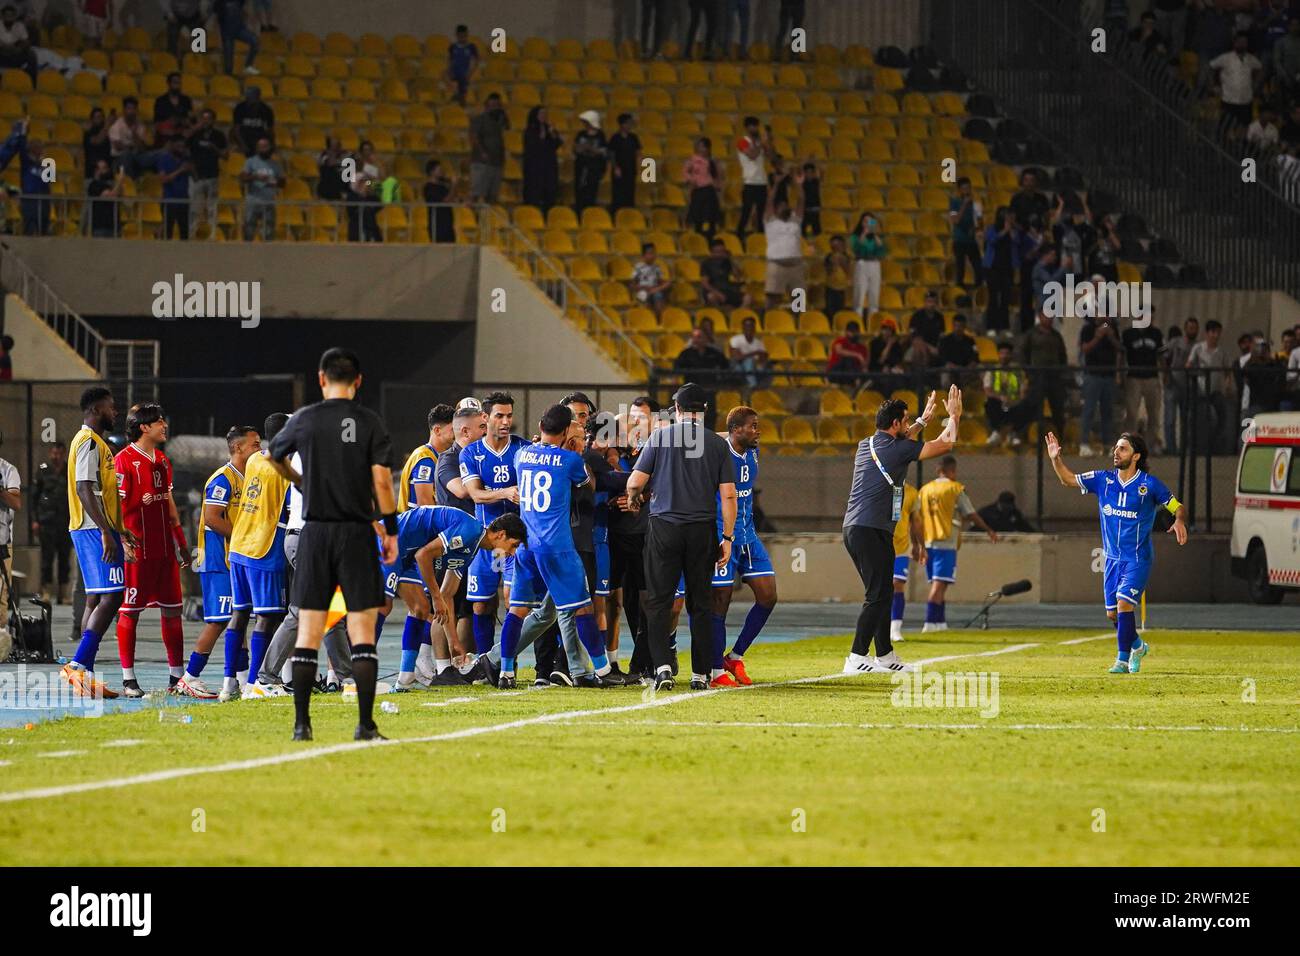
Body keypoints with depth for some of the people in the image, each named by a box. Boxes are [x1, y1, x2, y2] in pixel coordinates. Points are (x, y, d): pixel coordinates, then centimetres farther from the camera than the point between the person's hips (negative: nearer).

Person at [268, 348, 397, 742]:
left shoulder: (305, 420, 3)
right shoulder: (370, 423, -3)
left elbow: (272, 456, 21)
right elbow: (381, 480, -8)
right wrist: (391, 532, 1)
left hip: (315, 532, 1)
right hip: (357, 532, -1)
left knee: (308, 631, 5)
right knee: (363, 631, 0)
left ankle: (301, 724, 2)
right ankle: (365, 723, -6)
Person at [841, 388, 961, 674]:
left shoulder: (866, 445, 15)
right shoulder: (896, 449, -9)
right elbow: (945, 444, -3)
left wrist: (923, 421, 47)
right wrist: (954, 416, 13)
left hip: (853, 529, 9)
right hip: (872, 531, -9)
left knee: (882, 594, 16)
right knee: (878, 596, -10)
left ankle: (885, 655, 21)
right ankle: (856, 658, -16)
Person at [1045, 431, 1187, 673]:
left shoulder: (1149, 484, -8)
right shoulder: (1104, 480, 4)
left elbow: (1178, 507, -2)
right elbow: (1069, 480, 11)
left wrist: (1179, 521, -24)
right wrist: (1056, 459, -5)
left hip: (1137, 559, -5)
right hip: (1112, 558, 5)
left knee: (1124, 604, -19)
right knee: (1112, 613, 8)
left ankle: (1123, 659, -8)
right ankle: (1137, 646, 34)